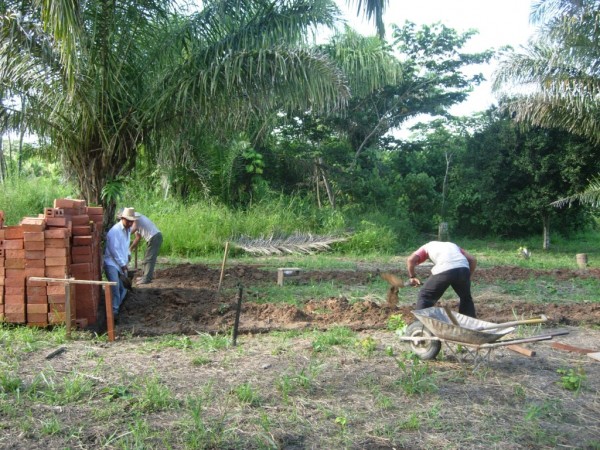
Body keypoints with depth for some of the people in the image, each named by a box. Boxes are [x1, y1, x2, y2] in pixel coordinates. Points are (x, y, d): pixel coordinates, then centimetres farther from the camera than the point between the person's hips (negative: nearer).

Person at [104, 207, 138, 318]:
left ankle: (115, 308, 20)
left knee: (123, 288, 5)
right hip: (112, 264, -8)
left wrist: (128, 255, 10)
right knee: (115, 288, -19)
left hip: (123, 264, 8)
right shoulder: (114, 231, -19)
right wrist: (123, 264, -14)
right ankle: (114, 311, -13)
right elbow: (114, 250, -19)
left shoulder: (128, 229, 7)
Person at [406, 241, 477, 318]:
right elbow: (472, 259, 25)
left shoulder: (427, 246, 30)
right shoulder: (452, 245, 39)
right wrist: (468, 276, 32)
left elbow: (410, 259, 12)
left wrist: (412, 277, 24)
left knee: (425, 297, 16)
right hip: (463, 268, 4)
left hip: (443, 269, -3)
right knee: (466, 298, 29)